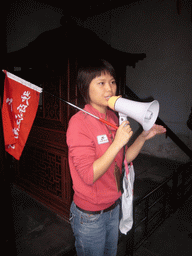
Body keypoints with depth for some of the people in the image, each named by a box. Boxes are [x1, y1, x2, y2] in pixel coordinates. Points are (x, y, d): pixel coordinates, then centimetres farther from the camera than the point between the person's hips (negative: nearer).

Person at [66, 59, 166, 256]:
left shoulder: (113, 117, 0)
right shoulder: (79, 123, -24)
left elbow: (122, 160, 4)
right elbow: (88, 175, -27)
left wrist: (143, 137, -6)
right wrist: (117, 142, -31)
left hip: (113, 206, 7)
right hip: (90, 215, -6)